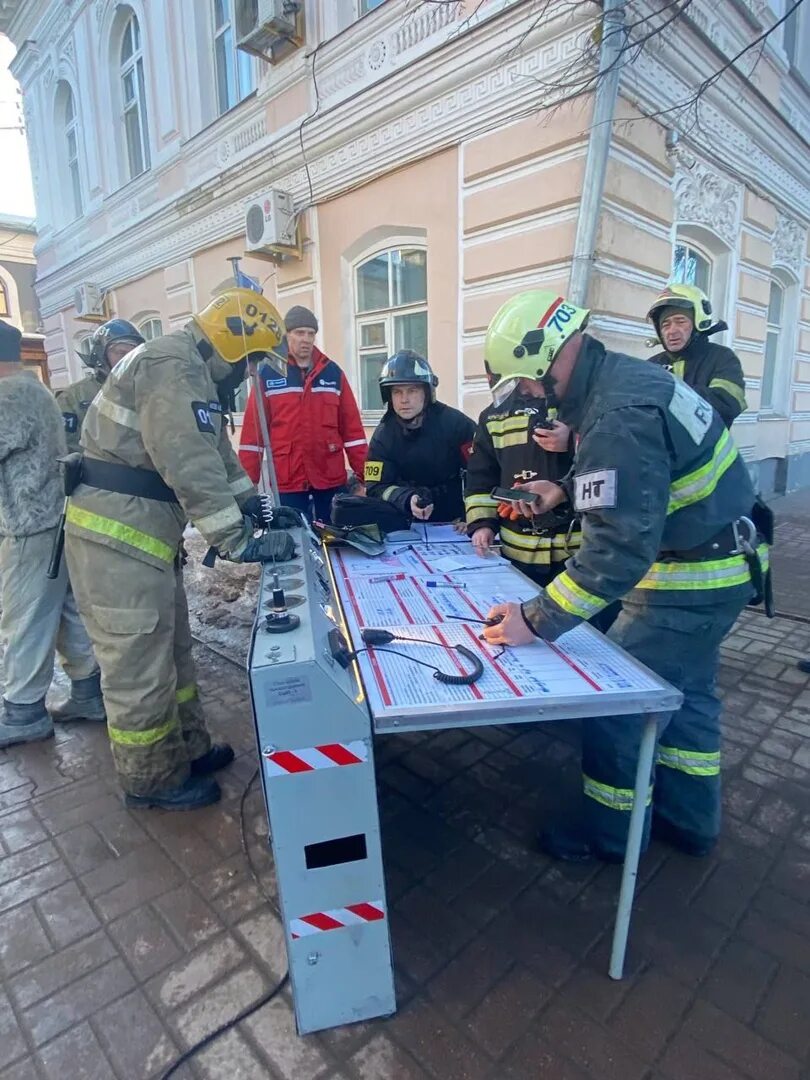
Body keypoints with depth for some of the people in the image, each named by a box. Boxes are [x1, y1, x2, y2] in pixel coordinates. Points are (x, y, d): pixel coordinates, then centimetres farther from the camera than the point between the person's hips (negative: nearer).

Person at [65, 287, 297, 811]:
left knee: (171, 649, 18)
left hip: (140, 533, 11)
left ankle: (188, 750, 34)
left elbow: (217, 453, 23)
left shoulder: (193, 373, 18)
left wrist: (255, 503, 16)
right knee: (140, 665, 2)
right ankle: (153, 779, 21)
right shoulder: (173, 367, -17)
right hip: (118, 538, -11)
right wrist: (239, 541, -23)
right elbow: (192, 468, -26)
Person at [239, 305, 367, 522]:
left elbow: (351, 426, 6)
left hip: (331, 478, 2)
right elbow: (253, 428, -1)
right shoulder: (268, 373, 1)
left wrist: (363, 473, 1)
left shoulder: (332, 372, 7)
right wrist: (248, 481, -5)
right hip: (287, 480, -2)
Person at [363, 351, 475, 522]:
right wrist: (407, 500, -28)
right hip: (412, 521, 3)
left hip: (456, 520, -2)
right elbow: (376, 487, -10)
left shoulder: (454, 424, -12)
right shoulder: (383, 435, -5)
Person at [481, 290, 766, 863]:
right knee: (686, 693, 21)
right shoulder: (626, 374, 3)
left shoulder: (618, 414, -29)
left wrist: (538, 620, -31)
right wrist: (568, 488, 7)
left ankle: (612, 834, 24)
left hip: (691, 579, -10)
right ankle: (690, 821, 40)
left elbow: (620, 547, -33)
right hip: (720, 563, 10)